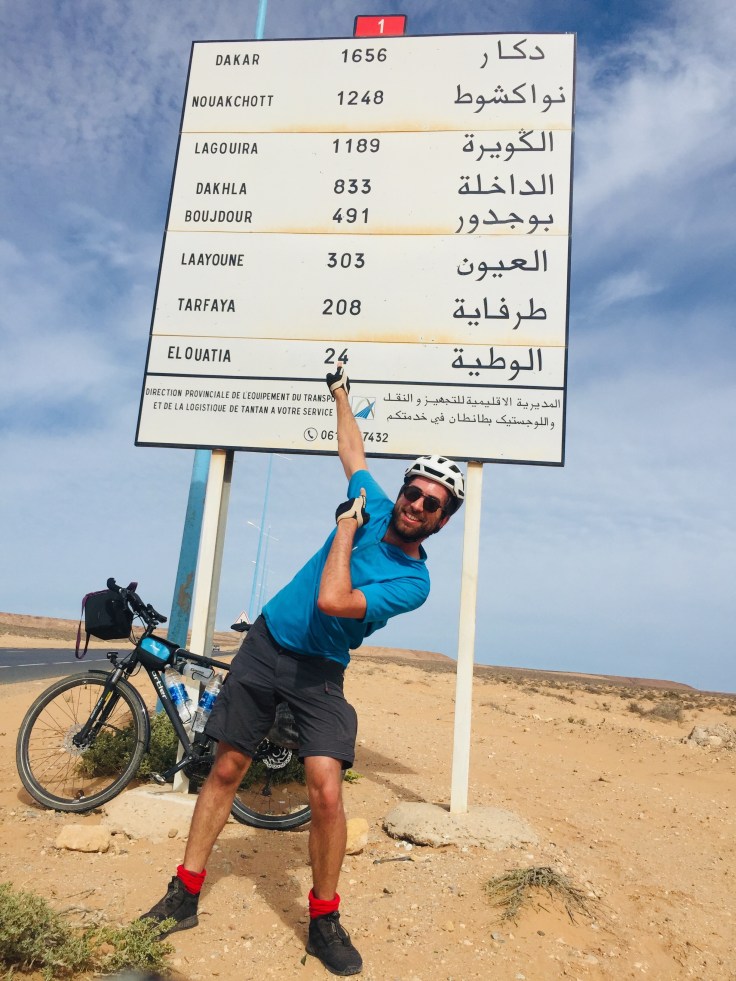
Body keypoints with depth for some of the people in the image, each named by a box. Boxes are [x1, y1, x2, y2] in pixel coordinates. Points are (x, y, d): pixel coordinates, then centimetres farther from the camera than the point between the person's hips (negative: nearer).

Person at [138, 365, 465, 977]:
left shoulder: (413, 583, -14)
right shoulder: (376, 507, -2)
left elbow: (333, 601, -27)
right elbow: (353, 451, 17)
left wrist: (347, 529, -17)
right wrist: (341, 391, 28)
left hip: (319, 671, -4)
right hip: (264, 646, 4)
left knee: (327, 792, -18)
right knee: (225, 771, 8)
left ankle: (325, 921, 5)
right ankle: (184, 895, 25)